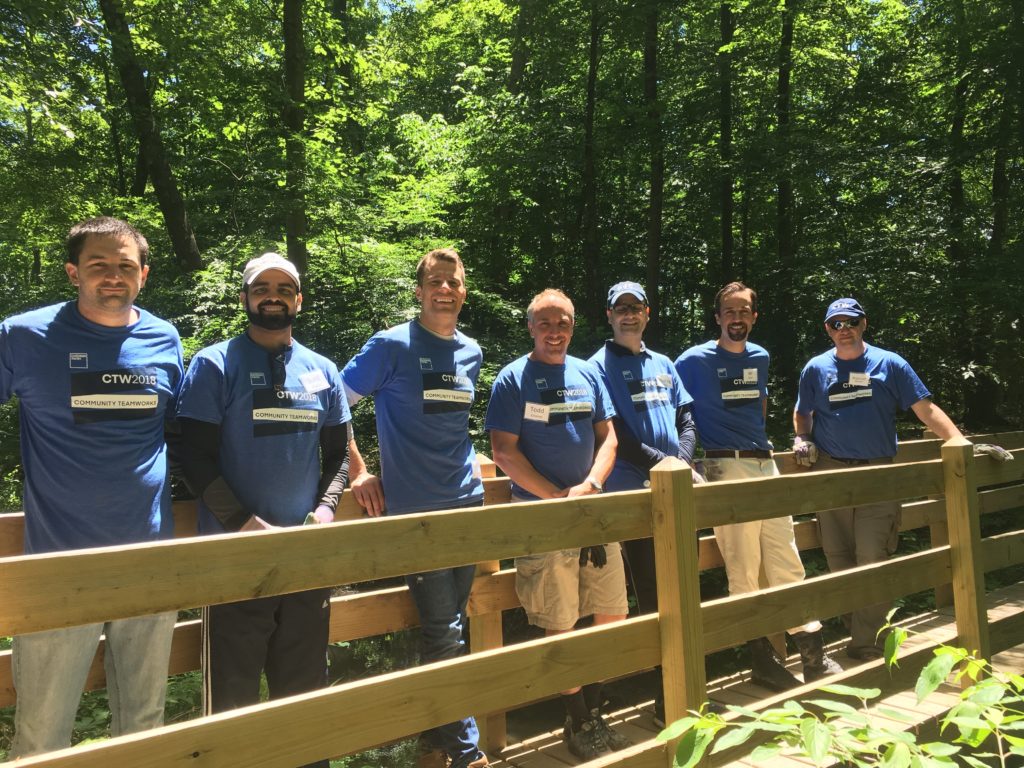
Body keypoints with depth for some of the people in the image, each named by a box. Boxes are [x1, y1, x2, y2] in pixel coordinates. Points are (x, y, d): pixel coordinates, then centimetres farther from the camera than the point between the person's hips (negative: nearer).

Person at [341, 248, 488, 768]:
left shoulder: (471, 352, 10)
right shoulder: (391, 346, -7)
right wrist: (358, 473, -7)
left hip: (468, 503, 5)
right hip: (414, 510, -5)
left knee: (445, 629, 15)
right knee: (445, 634, -1)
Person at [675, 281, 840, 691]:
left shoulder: (760, 357, 13)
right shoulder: (695, 360, -5)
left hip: (766, 462, 6)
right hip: (728, 468, -6)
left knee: (787, 565, 9)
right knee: (744, 573, -1)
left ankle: (814, 656, 19)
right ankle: (763, 660, 13)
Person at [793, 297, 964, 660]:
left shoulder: (889, 364, 3)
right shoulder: (816, 369, 8)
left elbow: (926, 410, 0)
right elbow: (802, 413, 20)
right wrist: (801, 438, 1)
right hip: (831, 473, 2)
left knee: (873, 561, -8)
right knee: (839, 562, 7)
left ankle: (868, 647, 3)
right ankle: (860, 631, 25)